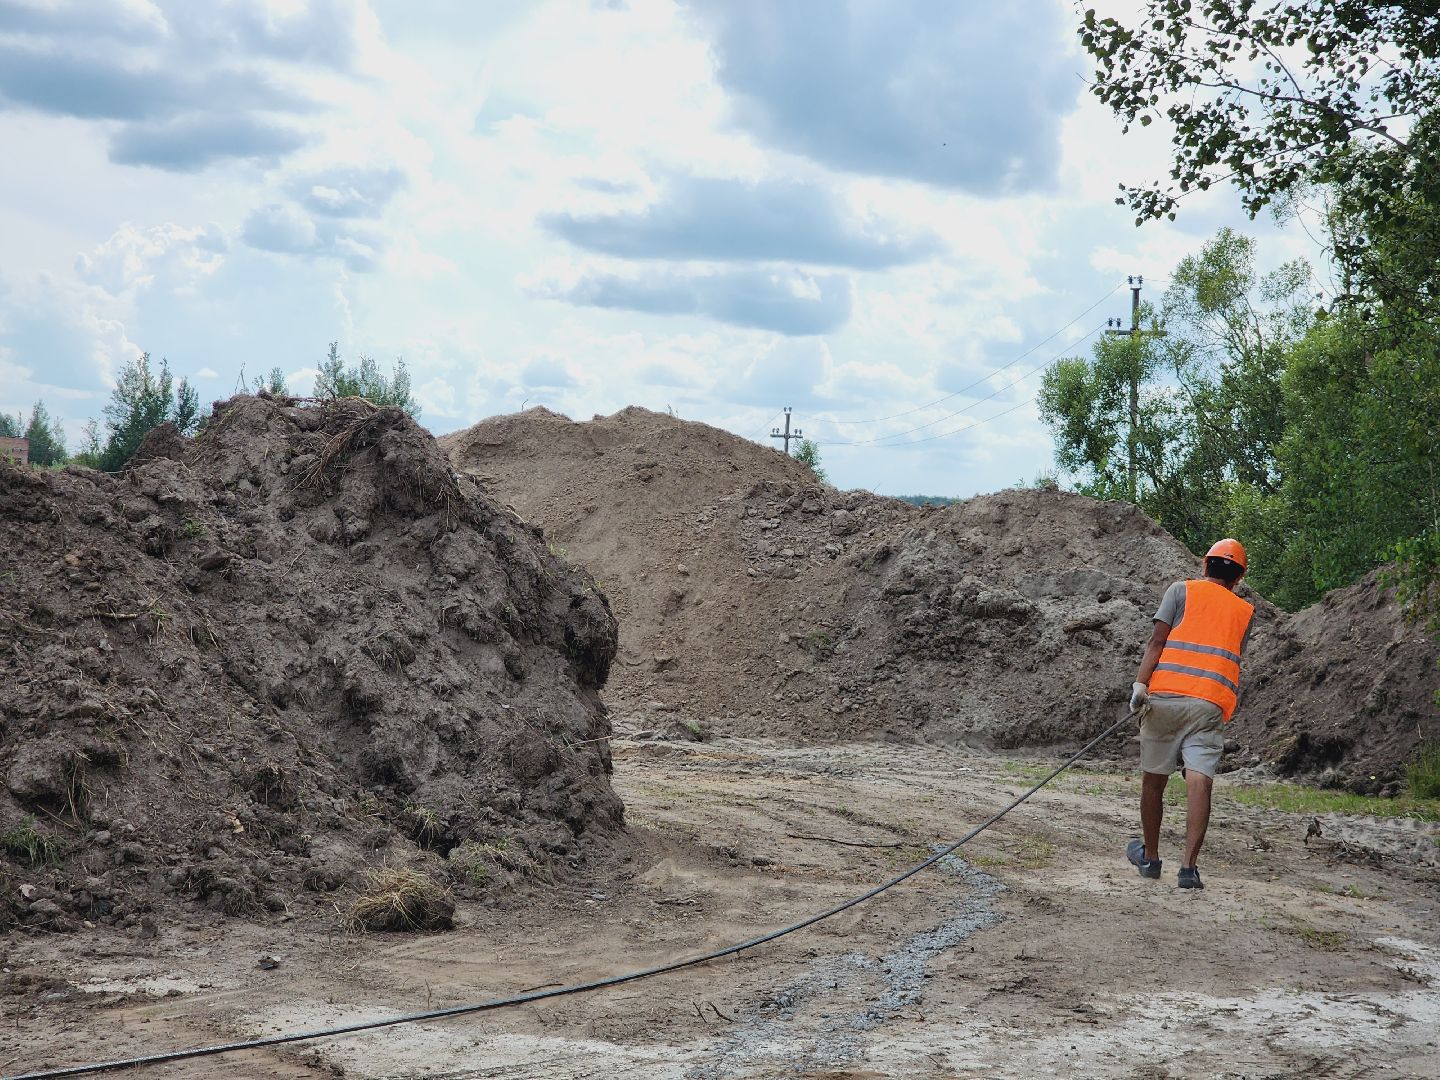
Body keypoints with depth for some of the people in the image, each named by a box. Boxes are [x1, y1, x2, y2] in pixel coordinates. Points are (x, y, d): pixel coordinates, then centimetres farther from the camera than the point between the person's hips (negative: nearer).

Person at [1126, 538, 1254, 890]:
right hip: (1211, 703, 1)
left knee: (1153, 780, 13)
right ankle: (1189, 867, -17)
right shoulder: (1246, 611, 19)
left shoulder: (1182, 590, 11)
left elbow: (1157, 640, -1)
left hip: (1165, 695, 0)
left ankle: (1150, 856, 25)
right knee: (1199, 783, -7)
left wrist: (1140, 683, -8)